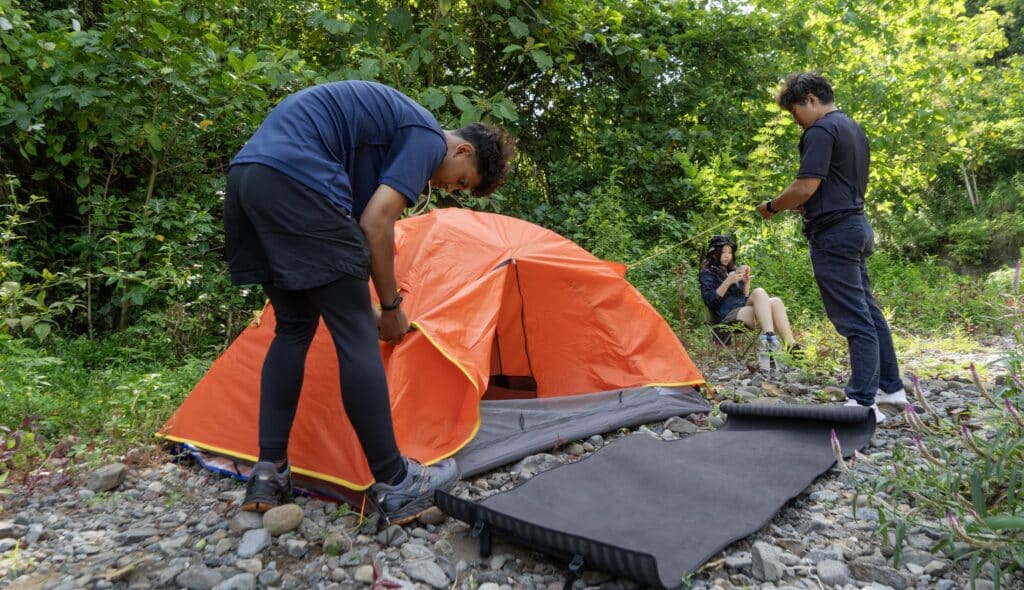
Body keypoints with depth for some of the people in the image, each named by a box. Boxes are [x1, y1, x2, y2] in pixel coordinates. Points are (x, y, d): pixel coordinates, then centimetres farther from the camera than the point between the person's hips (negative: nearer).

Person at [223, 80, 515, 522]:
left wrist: (362, 303, 28)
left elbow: (355, 220, 28)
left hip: (244, 176, 10)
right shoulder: (428, 138, 2)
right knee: (356, 335, -5)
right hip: (295, 181, -10)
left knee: (294, 327, 16)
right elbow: (376, 224, -9)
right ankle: (395, 484, 3)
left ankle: (268, 474, 16)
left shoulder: (393, 124, 29)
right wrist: (391, 306, 5)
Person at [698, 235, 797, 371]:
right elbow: (710, 301, -5)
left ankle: (791, 347, -43)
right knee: (759, 292, -30)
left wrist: (746, 282, 9)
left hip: (744, 311, 6)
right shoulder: (708, 273, 11)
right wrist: (728, 282, -12)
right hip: (727, 316, -6)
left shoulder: (733, 270, 29)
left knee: (775, 301, -24)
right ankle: (770, 338, -52)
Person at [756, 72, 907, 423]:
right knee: (867, 311, 16)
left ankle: (864, 402, -4)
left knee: (853, 319, -8)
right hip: (857, 225, 10)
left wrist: (772, 207, -4)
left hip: (833, 234, -10)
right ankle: (890, 387, 25)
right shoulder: (853, 128, 19)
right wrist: (802, 206, 17)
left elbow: (806, 186, -21)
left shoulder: (821, 131, -13)